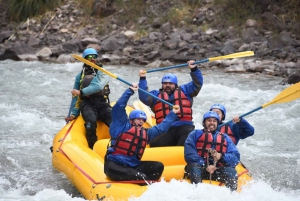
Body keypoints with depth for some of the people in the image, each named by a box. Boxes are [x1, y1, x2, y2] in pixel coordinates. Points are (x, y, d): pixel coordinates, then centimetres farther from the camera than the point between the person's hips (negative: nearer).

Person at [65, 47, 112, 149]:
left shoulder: (102, 73, 11)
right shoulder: (80, 76, 19)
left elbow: (98, 86, -11)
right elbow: (76, 97, 19)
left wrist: (81, 92, -17)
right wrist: (73, 114, 8)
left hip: (102, 104, 0)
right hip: (87, 104, 0)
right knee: (91, 121, -34)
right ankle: (92, 148, -27)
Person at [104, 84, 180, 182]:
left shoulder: (145, 133, 23)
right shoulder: (122, 126, 5)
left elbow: (161, 128, 28)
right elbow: (119, 107, -3)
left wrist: (172, 113, 29)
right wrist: (130, 91, -1)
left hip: (134, 165, 6)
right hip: (114, 163, -6)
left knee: (158, 166, -11)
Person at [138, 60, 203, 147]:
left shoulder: (184, 91, 23)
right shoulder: (156, 95, 23)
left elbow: (197, 83, 15)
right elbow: (144, 97, 7)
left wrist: (194, 69, 0)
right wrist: (142, 79, 0)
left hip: (184, 126, -1)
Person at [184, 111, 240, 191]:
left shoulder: (225, 138, 23)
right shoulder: (195, 134, 15)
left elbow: (236, 157, 9)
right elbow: (189, 154, -2)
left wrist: (221, 156, -13)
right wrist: (205, 166, -16)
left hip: (218, 171, 2)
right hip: (199, 168, -2)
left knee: (231, 171, -27)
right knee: (194, 167, -35)